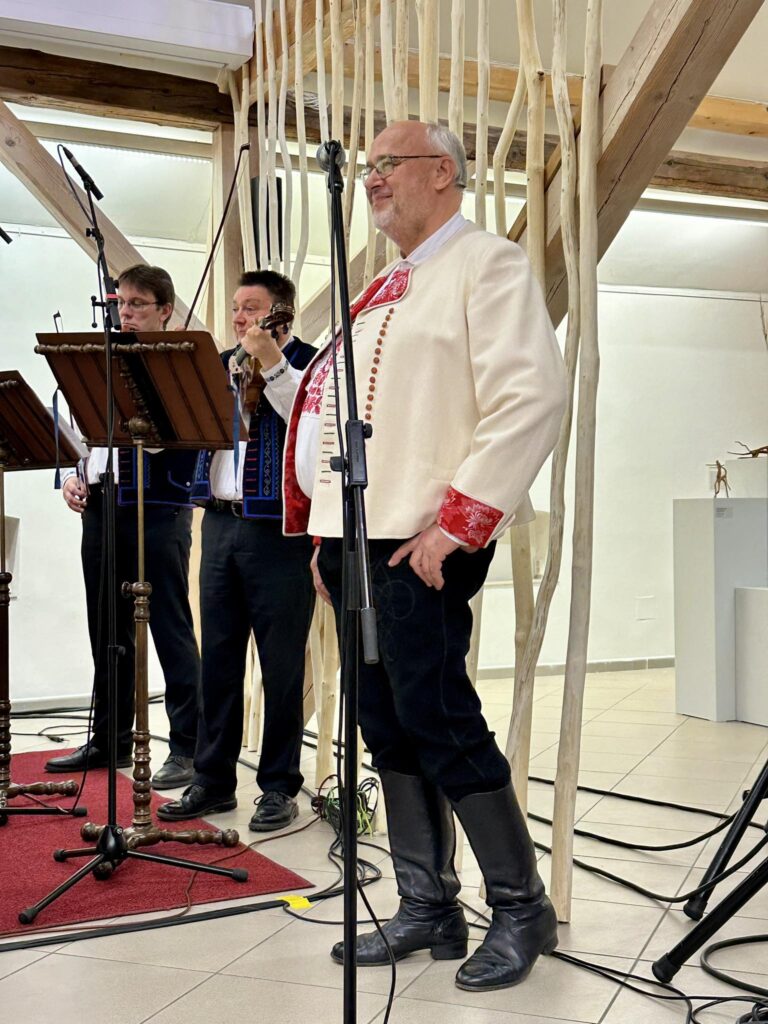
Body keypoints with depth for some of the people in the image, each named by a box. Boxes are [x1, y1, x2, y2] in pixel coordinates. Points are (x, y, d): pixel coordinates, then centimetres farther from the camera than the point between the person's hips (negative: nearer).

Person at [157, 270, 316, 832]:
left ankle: (280, 787, 12)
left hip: (279, 529, -6)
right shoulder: (222, 364, 16)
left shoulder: (308, 361, -2)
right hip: (221, 521, 6)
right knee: (219, 656, 11)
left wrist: (272, 363, -22)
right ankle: (213, 779, 21)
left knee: (281, 663, 1)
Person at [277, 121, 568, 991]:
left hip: (422, 542, -9)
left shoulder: (486, 266, -3)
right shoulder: (385, 291, 24)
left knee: (437, 718, -8)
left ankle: (522, 909, 9)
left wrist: (458, 521, -20)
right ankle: (428, 908, 19)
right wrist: (329, 534, 17)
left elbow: (530, 399, -15)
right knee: (387, 725, 9)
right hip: (359, 536, 9)